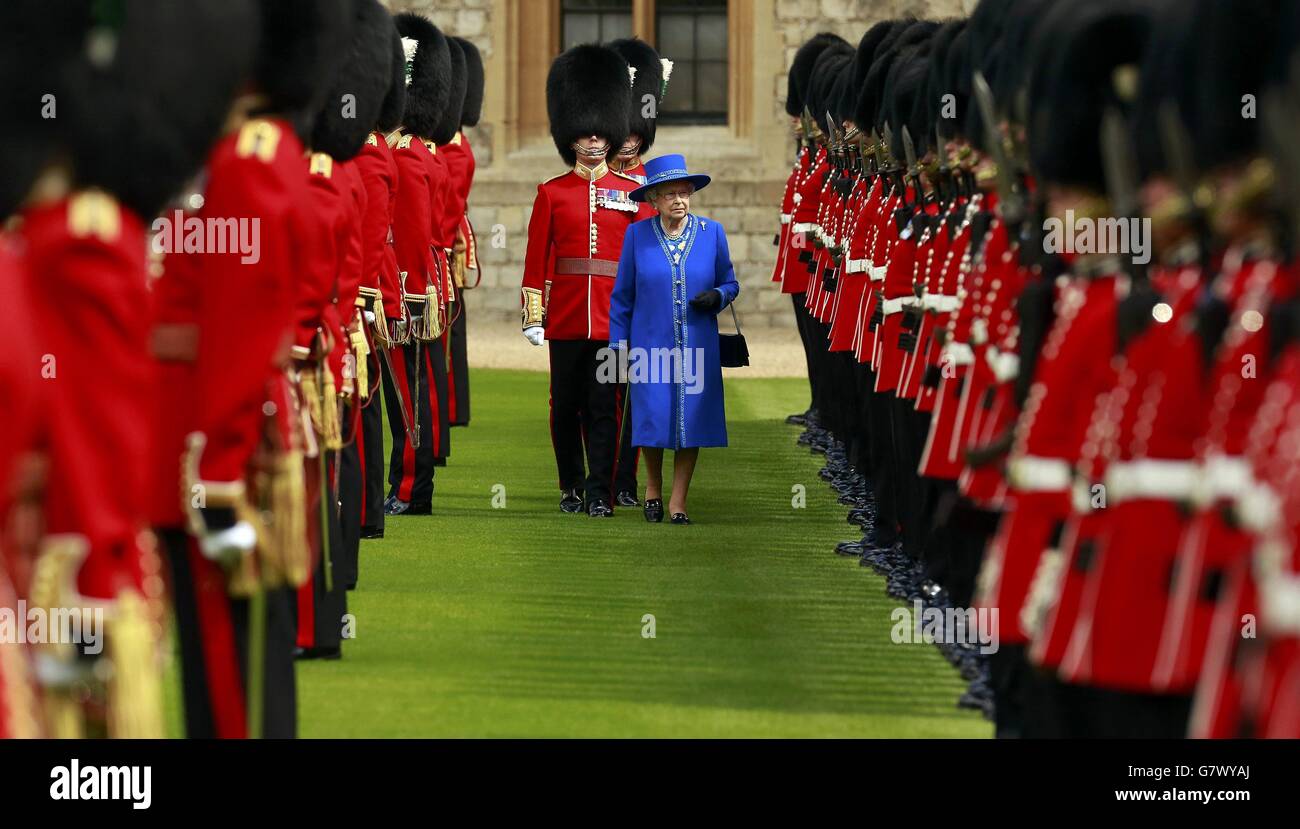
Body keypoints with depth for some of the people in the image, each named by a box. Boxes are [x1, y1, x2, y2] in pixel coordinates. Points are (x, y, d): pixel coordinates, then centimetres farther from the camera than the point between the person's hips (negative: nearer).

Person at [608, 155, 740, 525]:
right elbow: (622, 295, 5)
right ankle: (653, 486, 23)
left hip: (696, 348, 1)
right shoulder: (637, 235, -1)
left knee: (692, 422, 0)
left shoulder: (712, 232, 2)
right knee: (653, 419, -3)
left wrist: (716, 297, -12)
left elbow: (729, 283, 11)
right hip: (651, 344, -1)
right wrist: (618, 344, 2)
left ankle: (678, 501, 12)